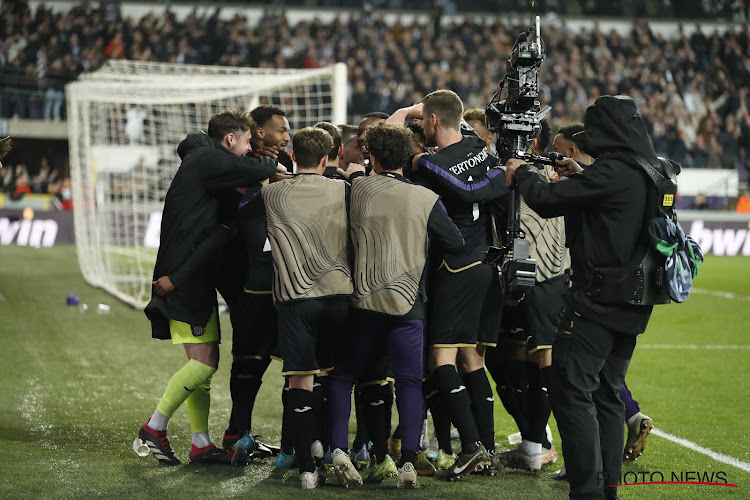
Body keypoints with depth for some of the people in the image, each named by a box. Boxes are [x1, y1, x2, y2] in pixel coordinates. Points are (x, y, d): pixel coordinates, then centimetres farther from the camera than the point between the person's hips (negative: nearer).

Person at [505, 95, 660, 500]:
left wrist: (521, 173, 2)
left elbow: (547, 201, -16)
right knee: (606, 394, 16)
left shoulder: (611, 171, -17)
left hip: (596, 299, -9)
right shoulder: (652, 171, 10)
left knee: (570, 391, -7)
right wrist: (578, 177, 23)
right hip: (631, 306, 9)